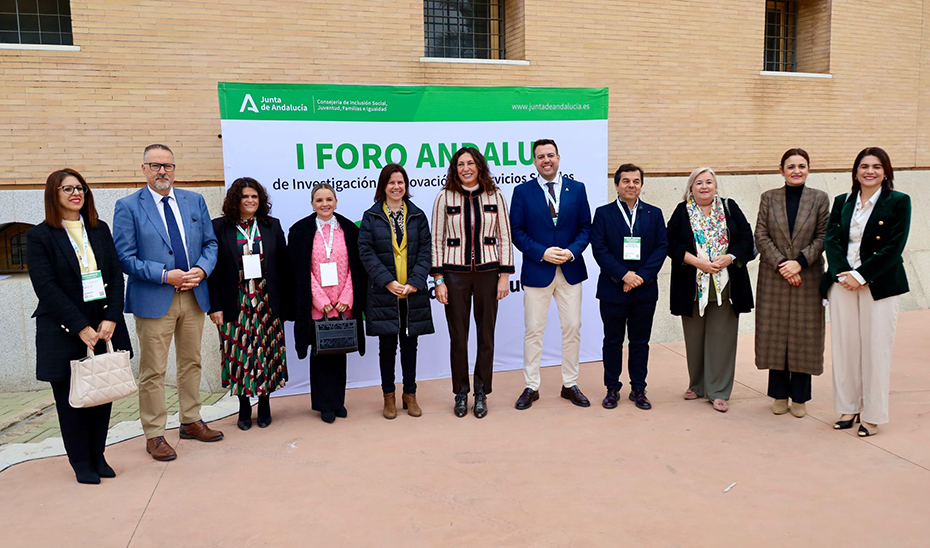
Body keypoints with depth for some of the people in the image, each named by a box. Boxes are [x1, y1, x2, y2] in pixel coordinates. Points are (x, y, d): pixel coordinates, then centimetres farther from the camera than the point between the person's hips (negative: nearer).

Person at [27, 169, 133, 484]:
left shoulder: (101, 230, 10)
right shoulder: (39, 236, -2)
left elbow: (116, 276, 5)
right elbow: (46, 288, -10)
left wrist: (111, 319, -8)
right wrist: (81, 328, -17)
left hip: (104, 327, 4)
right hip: (64, 333, -3)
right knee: (71, 397, 6)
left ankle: (98, 456, 22)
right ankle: (81, 463, 19)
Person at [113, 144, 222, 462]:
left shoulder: (195, 201, 9)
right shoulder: (128, 206, -3)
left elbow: (210, 243, 10)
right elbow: (125, 258, -8)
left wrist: (201, 269, -9)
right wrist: (165, 275, -17)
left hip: (194, 296, 4)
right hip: (153, 300, -4)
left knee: (191, 363, 15)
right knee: (153, 371, 2)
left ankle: (191, 422, 30)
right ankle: (154, 435, 15)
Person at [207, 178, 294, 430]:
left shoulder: (272, 225, 6)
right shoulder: (219, 227, 1)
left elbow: (284, 267, 6)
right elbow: (212, 270, -1)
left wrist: (285, 303, 1)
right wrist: (215, 306, -7)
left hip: (267, 303, 2)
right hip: (235, 305, -1)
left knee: (267, 353, 6)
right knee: (240, 354, 4)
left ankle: (264, 405, 22)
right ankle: (244, 407, 20)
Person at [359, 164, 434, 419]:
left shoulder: (417, 216, 7)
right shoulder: (371, 216, 2)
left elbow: (425, 252, 2)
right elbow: (366, 252, -5)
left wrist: (415, 282, -11)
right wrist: (388, 281, -15)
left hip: (413, 293, 2)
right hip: (384, 293, -1)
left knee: (409, 344, 10)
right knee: (387, 345, 6)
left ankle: (410, 394, 23)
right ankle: (389, 396, 20)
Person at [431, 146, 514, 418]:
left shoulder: (495, 196, 3)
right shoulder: (445, 197, 0)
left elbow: (505, 237, 4)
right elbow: (436, 240, 1)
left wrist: (505, 275, -2)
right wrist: (438, 280, -5)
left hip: (487, 272, 1)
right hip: (455, 273, -1)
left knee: (486, 335, 7)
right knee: (458, 337, 6)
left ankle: (481, 393, 21)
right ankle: (460, 393, 21)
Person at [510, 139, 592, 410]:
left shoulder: (577, 189, 6)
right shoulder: (522, 192, 0)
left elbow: (585, 227, 5)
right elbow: (517, 232, -3)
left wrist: (572, 251, -12)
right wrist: (542, 253, -15)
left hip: (570, 270, 2)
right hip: (536, 272, -2)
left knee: (572, 328, 8)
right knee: (534, 331, 4)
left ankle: (570, 385, 22)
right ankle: (531, 387, 17)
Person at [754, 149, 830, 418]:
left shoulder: (819, 198, 3)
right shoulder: (769, 198, 4)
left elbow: (823, 237, -1)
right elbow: (761, 236, -2)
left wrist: (799, 262, -14)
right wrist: (781, 264, -12)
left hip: (808, 278, 0)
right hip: (773, 278, 1)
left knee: (803, 335, 4)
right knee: (776, 335, 5)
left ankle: (799, 397, 17)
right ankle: (780, 394, 18)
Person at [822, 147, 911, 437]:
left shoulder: (899, 202, 0)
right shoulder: (842, 202, 10)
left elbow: (895, 246, -8)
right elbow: (831, 238, 1)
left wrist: (861, 275, -15)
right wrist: (842, 273, -13)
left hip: (879, 285, -3)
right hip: (843, 283, 3)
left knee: (876, 350, 1)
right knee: (844, 347, 7)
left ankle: (872, 416, 12)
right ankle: (848, 408, 20)